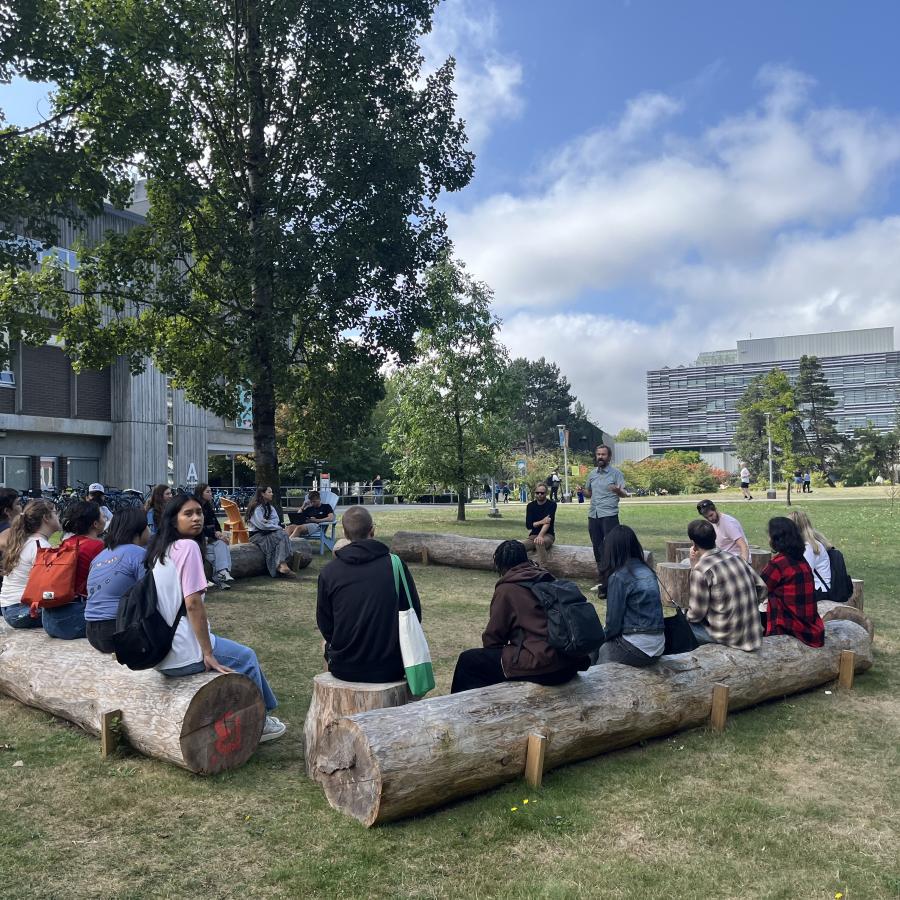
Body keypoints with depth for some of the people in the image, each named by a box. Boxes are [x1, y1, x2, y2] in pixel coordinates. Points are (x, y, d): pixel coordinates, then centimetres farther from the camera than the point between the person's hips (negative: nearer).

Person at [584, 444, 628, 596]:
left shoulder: (616, 473, -2)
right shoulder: (592, 474, 14)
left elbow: (624, 493, -9)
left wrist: (618, 491, -31)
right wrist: (582, 491, 1)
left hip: (609, 516, -6)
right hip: (593, 515, 6)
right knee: (597, 548, 10)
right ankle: (603, 582, 19)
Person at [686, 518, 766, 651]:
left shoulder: (700, 570, -18)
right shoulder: (736, 558, 3)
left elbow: (696, 613, -13)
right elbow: (761, 588, 11)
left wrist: (686, 617, 8)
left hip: (729, 636, -7)